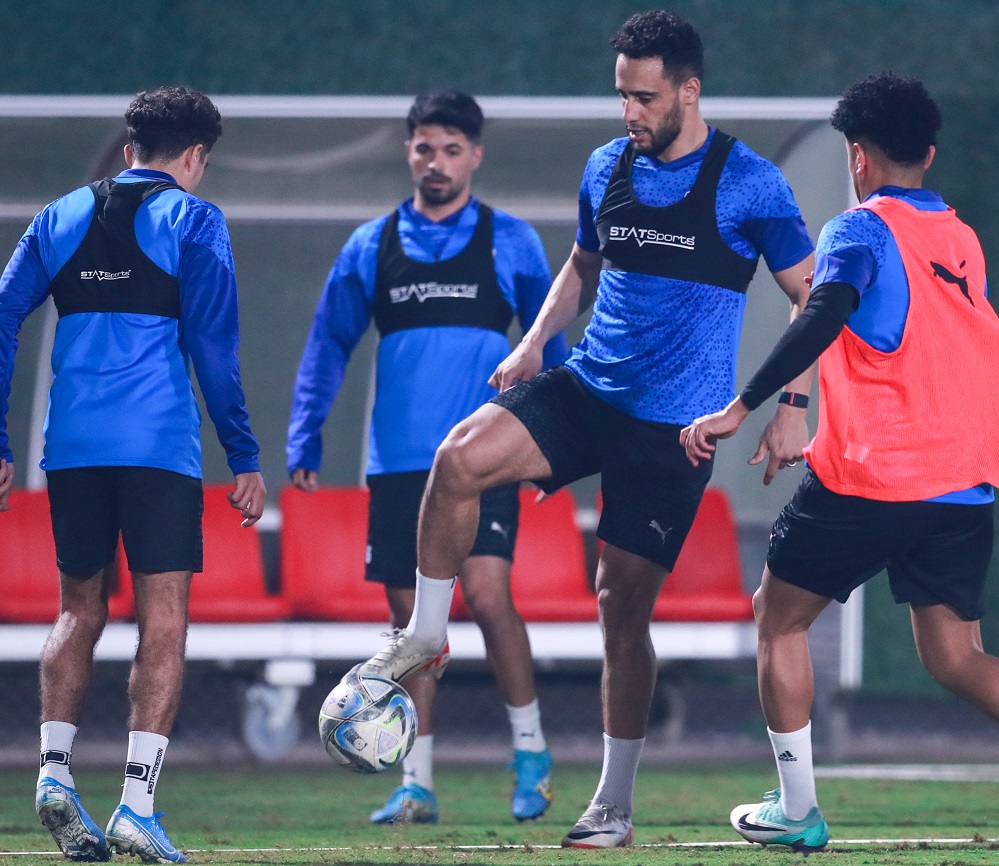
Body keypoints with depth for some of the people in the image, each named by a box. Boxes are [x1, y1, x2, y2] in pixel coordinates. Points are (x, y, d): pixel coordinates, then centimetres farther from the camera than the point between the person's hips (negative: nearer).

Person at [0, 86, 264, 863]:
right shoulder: (192, 219, 3)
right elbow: (214, 345, -3)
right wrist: (244, 458, 0)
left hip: (71, 444, 4)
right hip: (159, 445, -4)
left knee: (80, 612, 17)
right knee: (164, 623, -2)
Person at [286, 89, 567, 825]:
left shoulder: (510, 242, 3)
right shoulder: (372, 247, 8)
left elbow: (548, 344, 10)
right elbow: (328, 346, 14)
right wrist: (305, 442, 7)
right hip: (398, 461, 3)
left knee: (487, 595, -17)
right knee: (413, 618, 4)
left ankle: (532, 752, 0)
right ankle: (417, 783, 12)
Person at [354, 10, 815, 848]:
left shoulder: (747, 183, -8)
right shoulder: (607, 168, 7)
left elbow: (810, 298, -2)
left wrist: (791, 409, -11)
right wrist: (535, 341, 8)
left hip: (674, 428, -4)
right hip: (586, 391, 4)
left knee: (624, 605, -2)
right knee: (460, 457, -23)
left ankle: (615, 804, 11)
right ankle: (426, 635, -6)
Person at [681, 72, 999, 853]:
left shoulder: (861, 231, -6)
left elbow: (823, 320, -23)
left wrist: (739, 410, -26)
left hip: (868, 480, -6)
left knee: (780, 616, 14)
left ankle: (797, 810, 13)